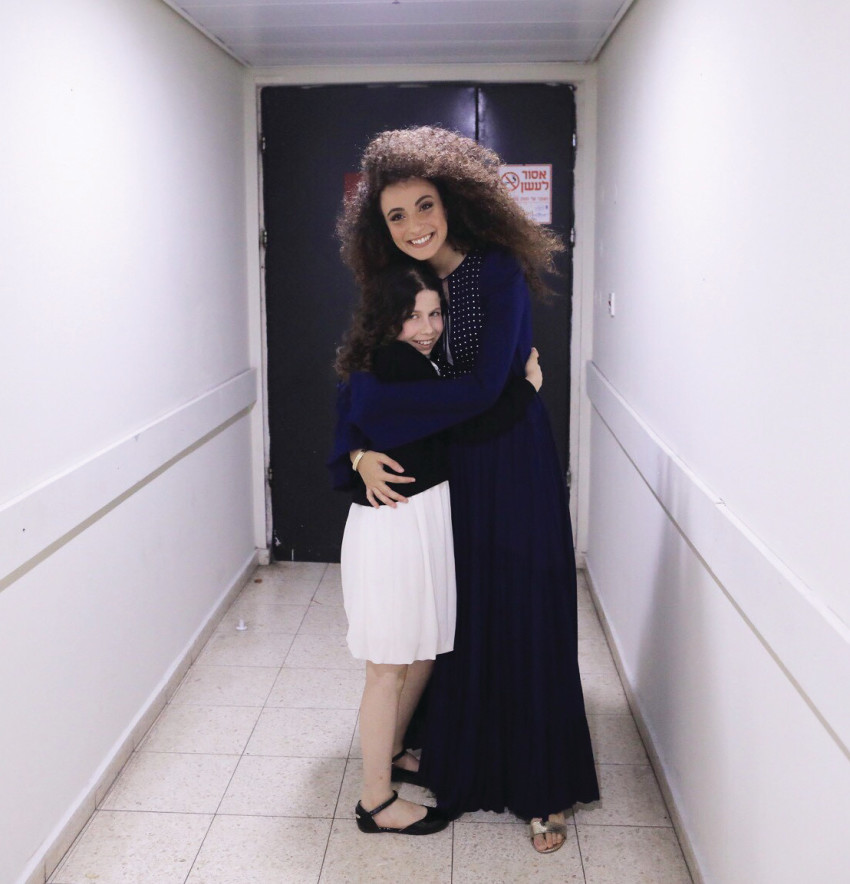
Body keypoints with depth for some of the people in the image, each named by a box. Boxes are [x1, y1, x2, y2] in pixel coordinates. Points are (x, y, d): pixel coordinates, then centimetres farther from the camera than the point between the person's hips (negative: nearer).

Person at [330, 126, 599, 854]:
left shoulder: (498, 272, -16)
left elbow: (482, 387, -24)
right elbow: (363, 377, 0)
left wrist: (379, 402, -19)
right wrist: (359, 448, -18)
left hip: (514, 471, -5)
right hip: (444, 470, 5)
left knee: (524, 624, 3)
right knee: (453, 622, 15)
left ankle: (544, 790, 20)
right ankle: (459, 762, 36)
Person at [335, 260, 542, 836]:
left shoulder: (401, 363, 12)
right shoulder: (398, 363, -19)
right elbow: (470, 422, -24)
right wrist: (528, 384, -11)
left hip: (421, 521, 10)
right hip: (394, 526, -10)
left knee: (425, 651, 21)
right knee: (392, 665, 2)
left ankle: (391, 753, 40)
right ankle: (376, 801, 17)